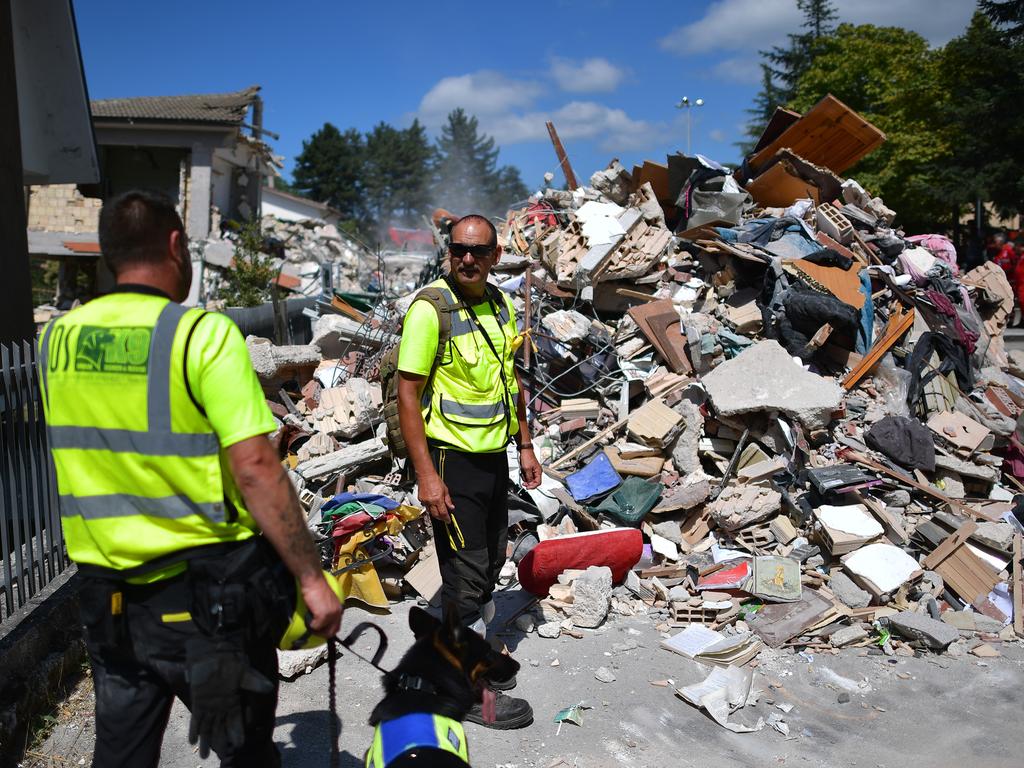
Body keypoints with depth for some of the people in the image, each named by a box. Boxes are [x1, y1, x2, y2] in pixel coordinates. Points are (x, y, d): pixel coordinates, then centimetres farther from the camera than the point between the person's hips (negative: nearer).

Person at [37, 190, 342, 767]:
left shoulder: (58, 338, 2)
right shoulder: (205, 332, -17)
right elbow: (254, 468, -23)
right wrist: (312, 577, -18)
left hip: (106, 591, 6)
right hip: (208, 590, -5)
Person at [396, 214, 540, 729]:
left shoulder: (500, 304, 7)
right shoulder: (430, 309, -16)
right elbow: (407, 395, -17)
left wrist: (525, 446, 15)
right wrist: (426, 474, -21)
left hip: (494, 455, 8)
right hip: (452, 458, -8)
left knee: (491, 561, 19)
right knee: (466, 570, 0)